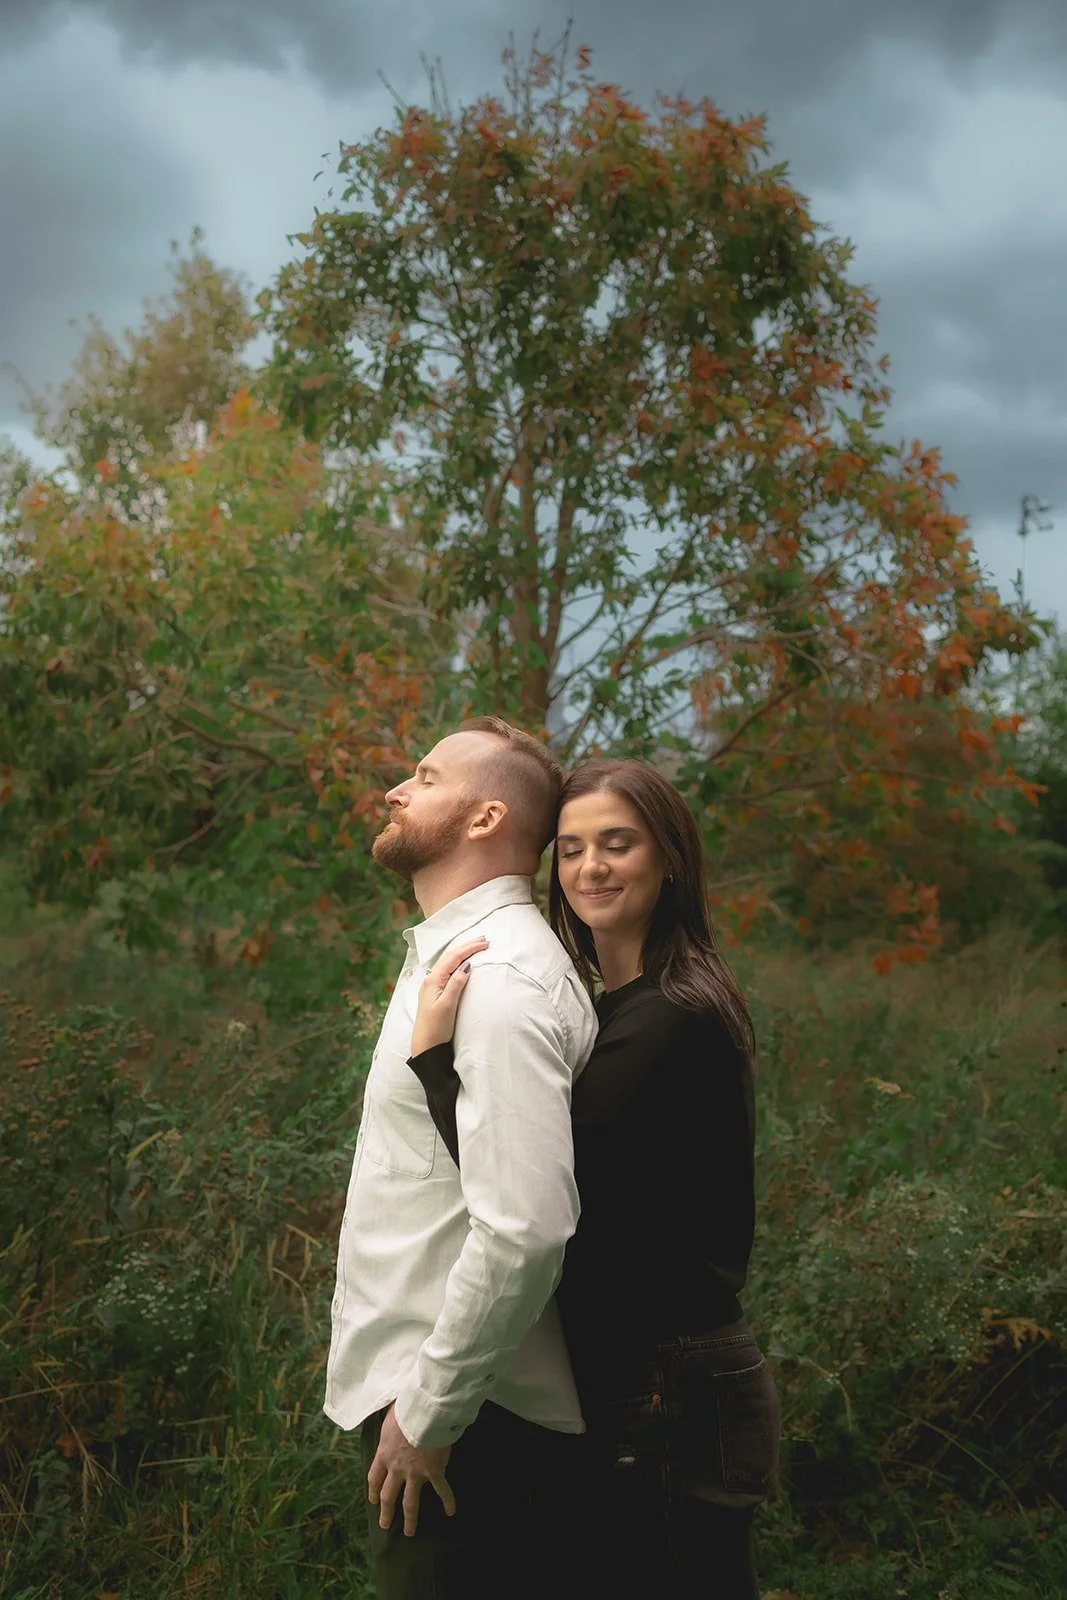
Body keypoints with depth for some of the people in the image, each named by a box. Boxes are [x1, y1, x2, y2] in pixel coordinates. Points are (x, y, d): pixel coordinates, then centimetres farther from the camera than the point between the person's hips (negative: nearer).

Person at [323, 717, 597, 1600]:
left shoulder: (501, 978, -21)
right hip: (413, 1392, 9)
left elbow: (524, 1230, -29)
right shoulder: (450, 954, 12)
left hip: (456, 1420, -9)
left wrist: (427, 1413, -20)